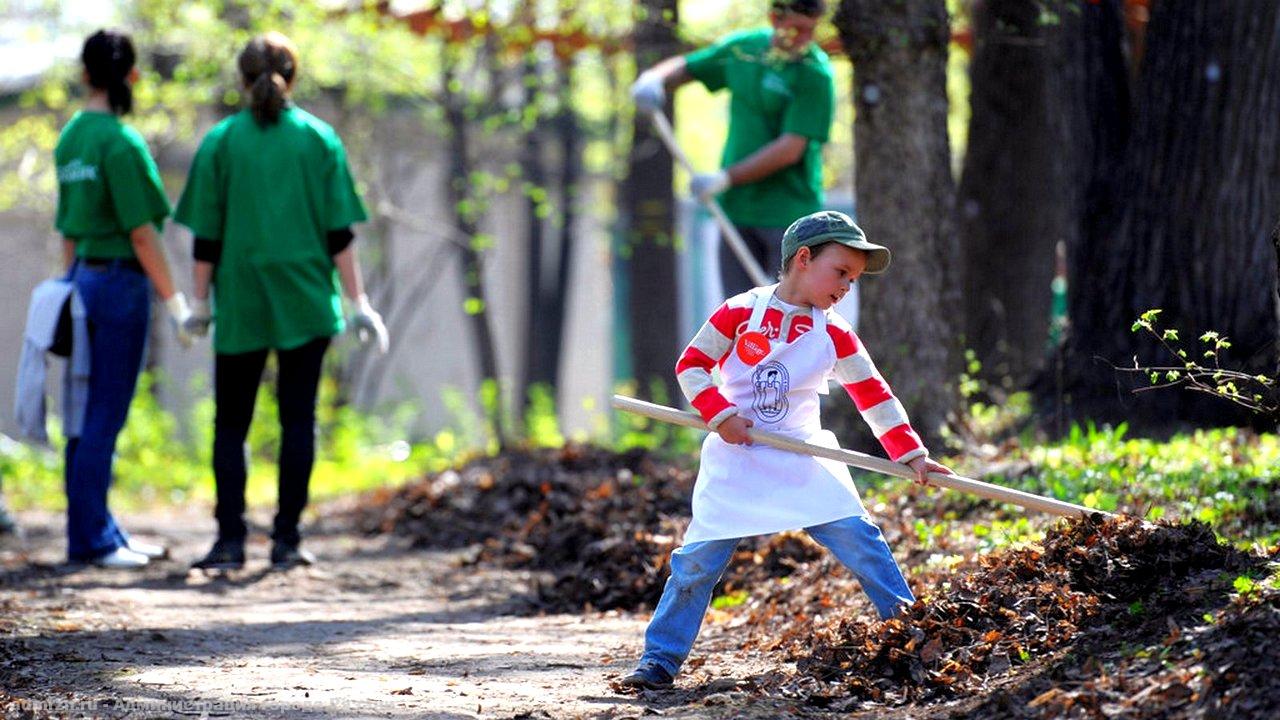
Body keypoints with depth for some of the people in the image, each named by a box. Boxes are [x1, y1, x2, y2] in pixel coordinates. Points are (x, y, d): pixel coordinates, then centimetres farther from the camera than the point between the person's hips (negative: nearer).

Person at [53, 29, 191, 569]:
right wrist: (175, 301, -11)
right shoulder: (120, 142, -14)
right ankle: (90, 538, 0)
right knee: (104, 416, -3)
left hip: (85, 278, 8)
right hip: (120, 282, -8)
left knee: (91, 415, 12)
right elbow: (140, 232, -15)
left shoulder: (70, 139, 10)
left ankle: (97, 532, 18)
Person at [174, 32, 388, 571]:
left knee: (231, 422, 7)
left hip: (240, 304, 0)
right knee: (298, 419, 6)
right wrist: (357, 302, 2)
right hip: (306, 303, 0)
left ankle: (230, 540, -2)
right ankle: (287, 538, 3)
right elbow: (338, 232, -1)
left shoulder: (220, 142, -1)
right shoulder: (319, 139, 0)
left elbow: (207, 237, -1)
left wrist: (201, 304, 7)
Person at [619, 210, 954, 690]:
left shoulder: (835, 336, 1)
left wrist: (911, 453, -5)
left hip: (804, 460, 2)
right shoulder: (742, 312, -7)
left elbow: (874, 396, 2)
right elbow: (691, 365, -2)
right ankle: (660, 659, 4)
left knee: (860, 538, -9)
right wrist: (720, 415, -15)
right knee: (699, 557, -7)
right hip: (736, 457, -2)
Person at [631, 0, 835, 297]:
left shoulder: (815, 73, -13)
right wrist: (654, 79, -1)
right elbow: (685, 67, 21)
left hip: (789, 214, -6)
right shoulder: (743, 47, 6)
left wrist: (728, 178, -19)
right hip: (737, 208, 6)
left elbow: (790, 150, -19)